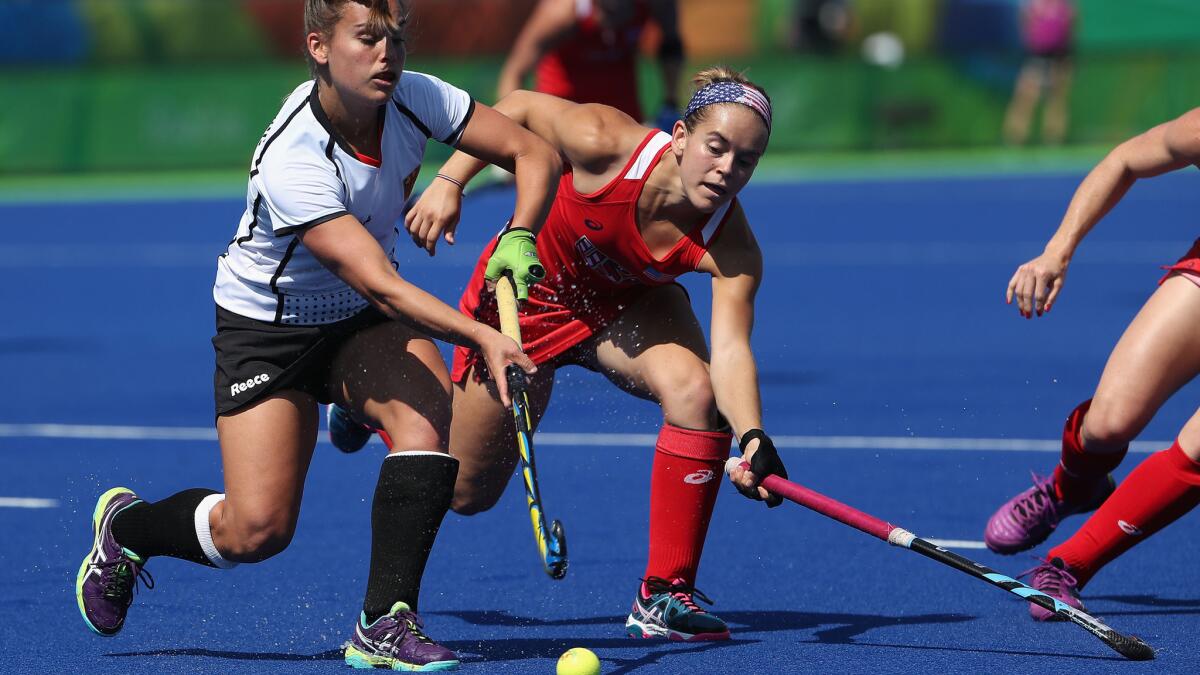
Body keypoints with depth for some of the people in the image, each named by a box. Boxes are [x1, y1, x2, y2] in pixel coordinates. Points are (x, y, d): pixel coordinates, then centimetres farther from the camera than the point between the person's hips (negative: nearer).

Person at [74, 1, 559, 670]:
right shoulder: (292, 159, -33)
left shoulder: (415, 99, -16)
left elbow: (537, 153, -8)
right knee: (256, 530, -11)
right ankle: (126, 525, 23)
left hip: (365, 318, 5)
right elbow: (380, 286, -38)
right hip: (268, 322, -5)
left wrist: (518, 239, -26)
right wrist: (483, 337, -47)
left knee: (427, 409, -27)